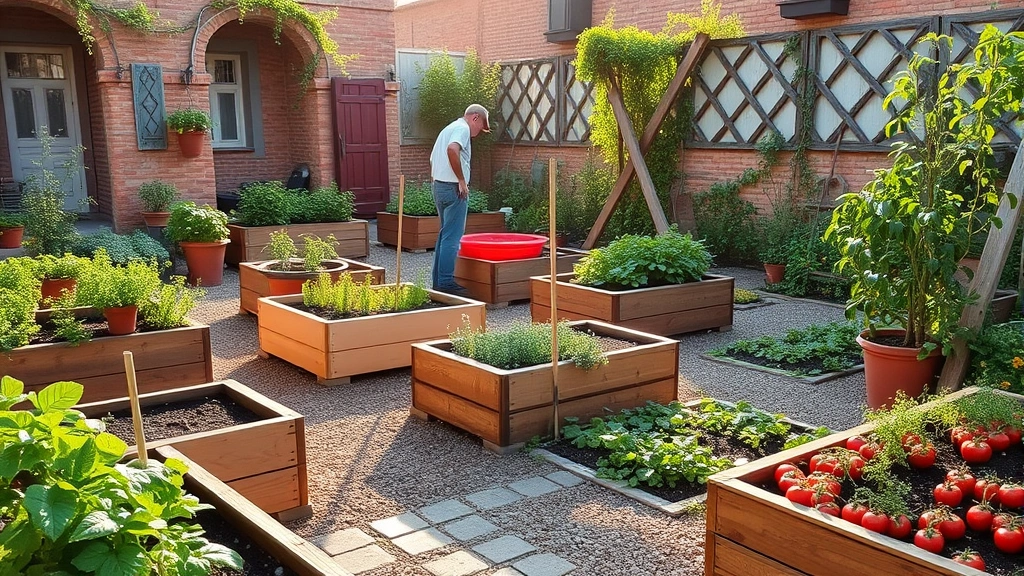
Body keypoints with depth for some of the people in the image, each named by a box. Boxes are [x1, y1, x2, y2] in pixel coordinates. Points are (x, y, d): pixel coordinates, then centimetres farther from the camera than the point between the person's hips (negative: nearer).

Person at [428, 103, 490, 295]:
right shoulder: (462, 128, -8)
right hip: (452, 187, -10)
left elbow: (433, 160, 27)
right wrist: (462, 180, -23)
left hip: (438, 186, 10)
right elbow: (452, 149, -29)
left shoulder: (449, 128, 23)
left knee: (445, 235, 15)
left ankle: (438, 280, 19)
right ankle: (446, 283, -8)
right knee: (452, 237, -8)